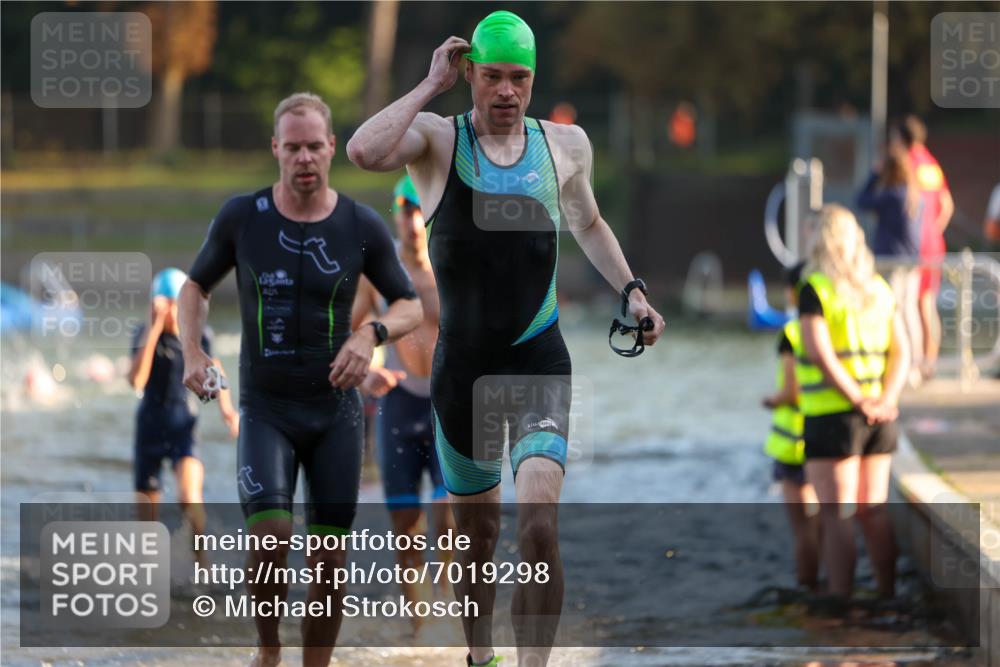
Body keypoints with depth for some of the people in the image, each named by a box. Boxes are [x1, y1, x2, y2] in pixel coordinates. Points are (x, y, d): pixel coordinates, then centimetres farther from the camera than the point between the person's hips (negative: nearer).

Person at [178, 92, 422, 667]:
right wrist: (193, 351, -7)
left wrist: (372, 335, -18)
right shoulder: (242, 217, -6)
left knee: (330, 561, 1)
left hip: (336, 409, 1)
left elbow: (411, 306, 4)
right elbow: (197, 285, 10)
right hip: (265, 408, -1)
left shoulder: (362, 227, -6)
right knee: (271, 538, -21)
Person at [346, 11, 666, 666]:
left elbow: (589, 225, 25)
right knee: (477, 532, 13)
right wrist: (430, 85, -17)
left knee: (539, 525, -19)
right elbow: (365, 151, -27)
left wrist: (631, 290, 11)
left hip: (539, 364, 0)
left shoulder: (565, 145, 5)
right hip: (462, 366, 0)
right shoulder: (437, 139, -4)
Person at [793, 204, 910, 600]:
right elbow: (901, 352, 6)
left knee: (836, 514, -4)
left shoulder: (815, 289, -10)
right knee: (874, 511, 12)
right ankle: (888, 596, 14)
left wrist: (860, 402, -15)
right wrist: (885, 401, -4)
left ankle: (840, 601, -5)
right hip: (879, 418, 6)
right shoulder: (878, 288, 10)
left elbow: (821, 355, -19)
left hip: (832, 415, -6)